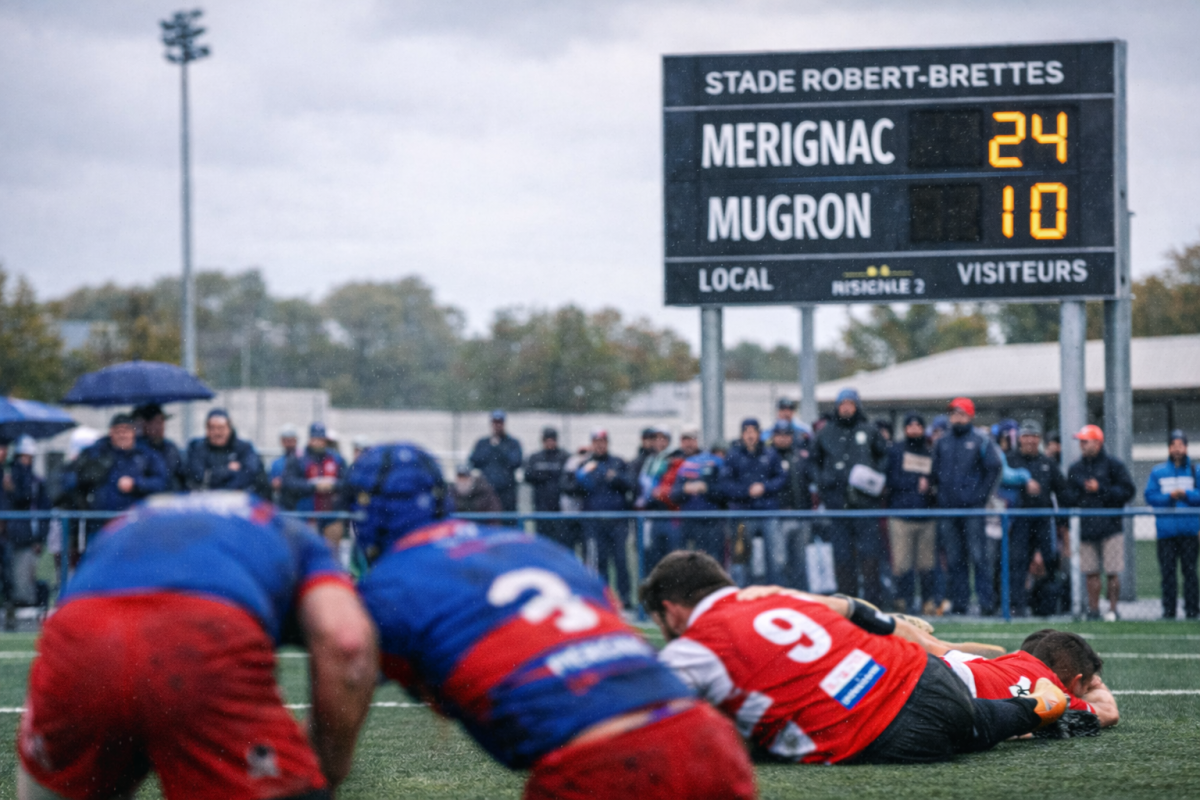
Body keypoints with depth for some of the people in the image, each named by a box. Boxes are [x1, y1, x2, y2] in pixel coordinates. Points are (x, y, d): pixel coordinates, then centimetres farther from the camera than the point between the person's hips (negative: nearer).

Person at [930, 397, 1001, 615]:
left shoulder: (980, 443, 3)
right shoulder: (941, 443, 16)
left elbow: (993, 468, -1)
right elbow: (934, 472, 21)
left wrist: (981, 494, -7)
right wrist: (938, 490, 7)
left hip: (972, 509, -4)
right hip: (947, 508, 4)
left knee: (978, 556, -9)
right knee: (954, 559, 5)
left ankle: (986, 602, -8)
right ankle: (959, 601, 8)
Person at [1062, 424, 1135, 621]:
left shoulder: (1113, 465, 0)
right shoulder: (1075, 469, 14)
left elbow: (1128, 491, -5)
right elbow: (1067, 498, 15)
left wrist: (1101, 490, -11)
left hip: (1110, 526, -4)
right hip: (1086, 528, 4)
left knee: (1112, 572, -4)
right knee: (1091, 573, 3)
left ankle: (1113, 610, 4)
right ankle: (1093, 610, 8)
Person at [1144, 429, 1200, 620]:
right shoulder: (1157, 472, 9)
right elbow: (1150, 496, 4)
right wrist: (1169, 497, -11)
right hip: (1166, 530, 1)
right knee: (1167, 572, 1)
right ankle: (1169, 610, 4)